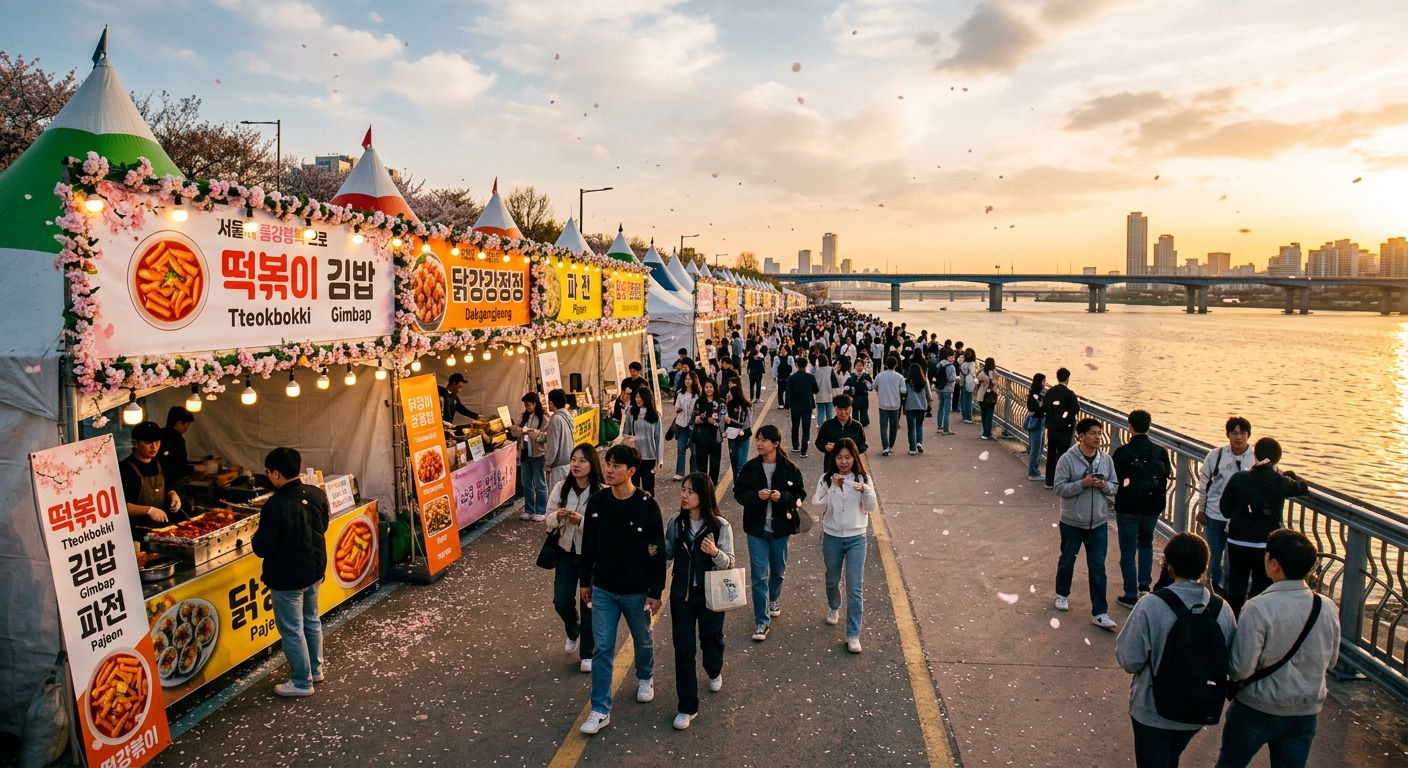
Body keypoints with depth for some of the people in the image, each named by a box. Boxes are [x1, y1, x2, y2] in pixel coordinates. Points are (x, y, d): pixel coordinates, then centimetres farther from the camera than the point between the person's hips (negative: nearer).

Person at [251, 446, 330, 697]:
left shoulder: (275, 505, -25)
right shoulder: (317, 494, -5)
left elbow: (263, 548, -19)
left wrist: (255, 539, 1)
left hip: (287, 578, -7)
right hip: (315, 570, 7)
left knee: (292, 630, 8)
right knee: (312, 621, 22)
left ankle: (301, 683, 19)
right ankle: (315, 670, 37)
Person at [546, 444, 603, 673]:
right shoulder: (561, 488, -6)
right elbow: (548, 520, 2)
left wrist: (582, 520, -31)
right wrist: (557, 516, -20)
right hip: (565, 551, 4)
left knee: (588, 604, 6)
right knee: (561, 601, 7)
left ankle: (587, 654, 27)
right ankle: (573, 633, 41)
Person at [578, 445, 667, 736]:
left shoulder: (647, 505, -17)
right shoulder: (597, 501, -6)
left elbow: (658, 552, -12)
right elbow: (588, 545, 5)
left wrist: (655, 592, -11)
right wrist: (585, 581, 10)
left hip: (637, 591, -2)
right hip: (603, 589, 2)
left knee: (642, 641, 20)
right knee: (602, 649, 4)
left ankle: (645, 679, 49)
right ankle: (600, 710, 13)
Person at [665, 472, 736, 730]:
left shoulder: (720, 526, -15)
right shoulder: (675, 522, -6)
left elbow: (729, 563, -13)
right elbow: (669, 553, 5)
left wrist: (715, 552, -33)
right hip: (681, 592, 2)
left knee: (711, 641, 17)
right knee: (683, 649, 4)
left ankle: (714, 673, 54)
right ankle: (687, 707, 18)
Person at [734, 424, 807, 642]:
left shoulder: (789, 468, -8)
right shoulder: (750, 467, -6)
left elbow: (800, 494, -4)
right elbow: (739, 493, -3)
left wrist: (782, 496, -23)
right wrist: (756, 495, -22)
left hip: (781, 527, 0)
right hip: (756, 527, 0)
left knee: (778, 570, 19)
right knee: (759, 575, -2)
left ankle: (774, 598, 50)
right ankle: (762, 622, 5)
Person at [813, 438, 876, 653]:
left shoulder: (863, 479, -4)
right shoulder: (826, 479, -4)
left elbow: (871, 507, -10)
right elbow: (819, 506, -12)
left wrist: (865, 490, -29)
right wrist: (834, 489, -25)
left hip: (856, 539, -1)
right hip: (832, 537, 1)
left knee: (854, 588, -5)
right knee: (832, 580, 22)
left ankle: (853, 635, 2)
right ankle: (834, 608, 52)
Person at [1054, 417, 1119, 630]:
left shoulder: (1106, 459, -2)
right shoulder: (1067, 459, -14)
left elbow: (1115, 486, 5)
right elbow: (1060, 488, -15)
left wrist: (1104, 485, -16)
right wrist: (1083, 484, -26)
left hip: (1099, 523, 2)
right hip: (1072, 522, -2)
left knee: (1097, 567, 3)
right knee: (1067, 560, 16)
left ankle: (1099, 613, 7)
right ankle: (1062, 594, 41)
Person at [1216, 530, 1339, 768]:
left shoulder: (1259, 608, -25)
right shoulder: (1328, 608, -9)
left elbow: (1240, 668, -23)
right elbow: (1331, 661, 8)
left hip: (1258, 710, -4)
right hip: (1306, 713, 5)